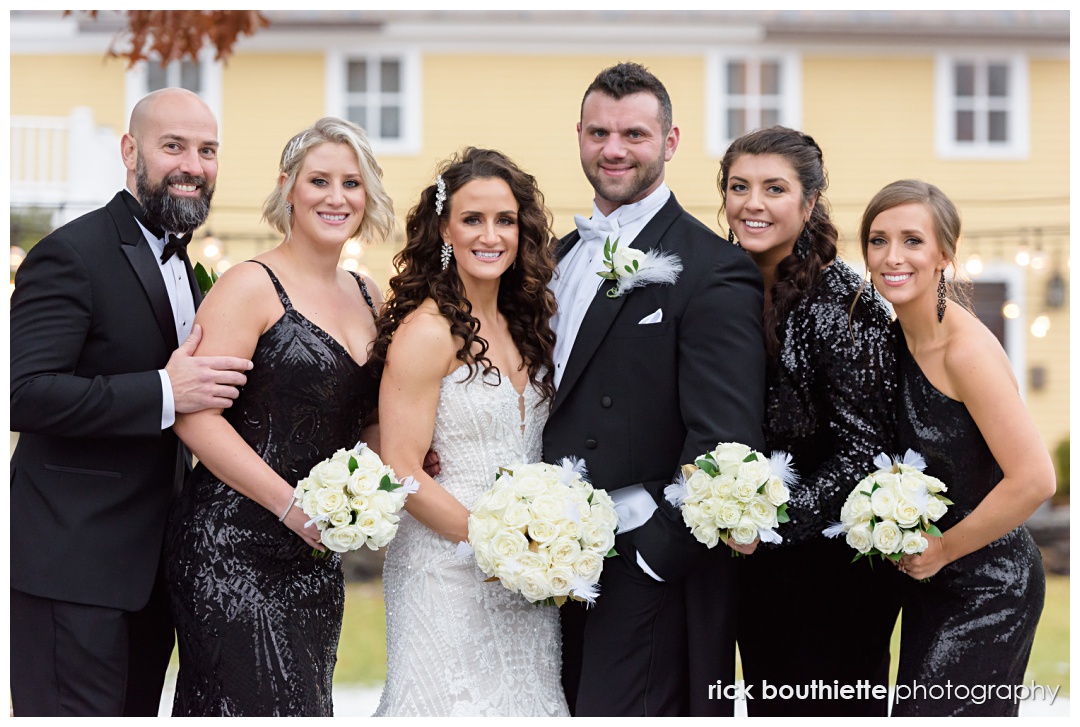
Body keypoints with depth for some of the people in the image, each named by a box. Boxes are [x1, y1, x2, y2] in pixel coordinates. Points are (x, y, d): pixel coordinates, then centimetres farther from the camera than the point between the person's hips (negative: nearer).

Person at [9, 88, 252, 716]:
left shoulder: (181, 266, 15)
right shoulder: (73, 255, -14)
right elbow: (24, 392, -24)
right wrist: (165, 393, -28)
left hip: (153, 561, 9)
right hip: (73, 564, -9)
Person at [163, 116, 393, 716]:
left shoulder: (367, 296, 13)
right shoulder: (252, 286, -8)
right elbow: (196, 416, -16)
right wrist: (291, 505, -19)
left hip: (316, 555, 7)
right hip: (233, 546, -7)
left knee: (307, 702, 8)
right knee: (257, 706, -9)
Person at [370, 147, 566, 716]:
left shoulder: (524, 325, 10)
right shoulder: (426, 332, -12)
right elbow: (402, 472, -15)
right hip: (448, 573, -7)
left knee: (523, 699, 10)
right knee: (457, 704, -2)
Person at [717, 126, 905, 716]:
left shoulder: (842, 301, -15)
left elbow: (862, 447, -18)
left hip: (834, 563, -6)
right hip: (757, 565, 6)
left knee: (828, 711, 1)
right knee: (767, 709, 14)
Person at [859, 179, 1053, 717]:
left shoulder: (966, 350, -21)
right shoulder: (899, 336, 4)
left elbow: (1034, 479, -26)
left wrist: (942, 550, -15)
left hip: (990, 586, -8)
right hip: (932, 580, 8)